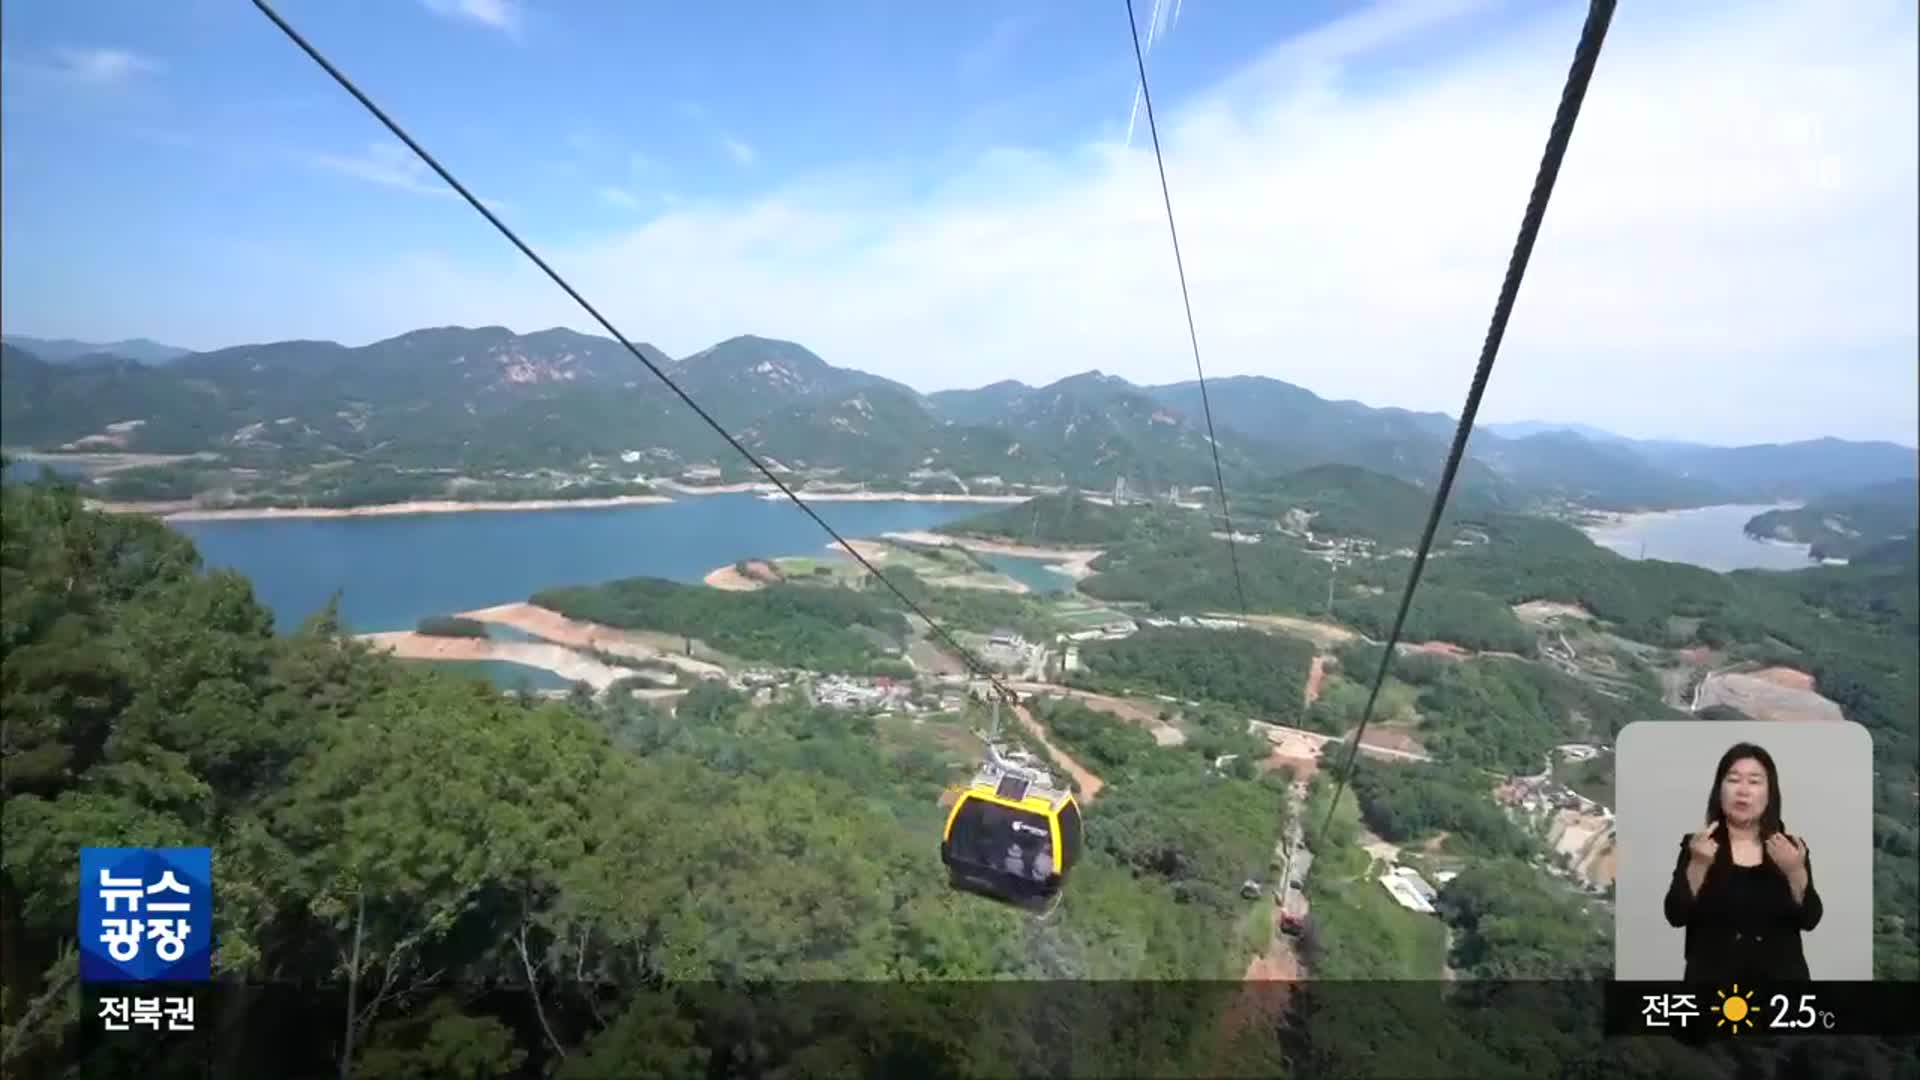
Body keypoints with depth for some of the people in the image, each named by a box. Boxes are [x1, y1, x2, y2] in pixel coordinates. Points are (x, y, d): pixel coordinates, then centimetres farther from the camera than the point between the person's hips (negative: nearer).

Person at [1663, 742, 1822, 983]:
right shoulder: (1696, 845, -1)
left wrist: (1796, 872, -21)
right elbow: (1676, 916, -11)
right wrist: (1698, 866, -24)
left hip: (1779, 984, 2)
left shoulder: (1790, 848, 5)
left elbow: (1810, 920, -5)